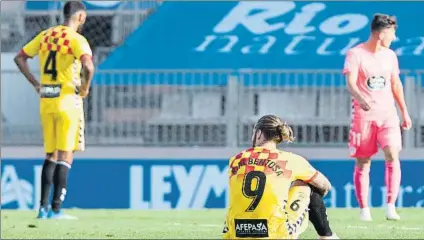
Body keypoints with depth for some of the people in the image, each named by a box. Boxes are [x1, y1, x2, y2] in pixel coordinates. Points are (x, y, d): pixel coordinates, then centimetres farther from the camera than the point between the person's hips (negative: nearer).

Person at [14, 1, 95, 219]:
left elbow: (19, 58, 14)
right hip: (67, 101, -6)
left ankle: (43, 207, 11)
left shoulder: (45, 36, 10)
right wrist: (85, 87, -9)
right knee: (65, 156, -1)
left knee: (51, 155, 15)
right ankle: (56, 209, -5)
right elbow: (88, 66, -27)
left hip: (46, 101, 6)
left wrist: (35, 84, 13)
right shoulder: (77, 40, -10)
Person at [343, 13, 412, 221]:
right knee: (362, 163, 1)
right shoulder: (356, 54, -7)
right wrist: (360, 98, -38)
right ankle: (364, 209, 9)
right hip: (363, 116, -4)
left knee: (392, 155, -15)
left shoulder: (390, 55, 10)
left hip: (388, 114, 4)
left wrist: (404, 112, 20)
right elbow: (351, 82, -18)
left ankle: (391, 206, -15)